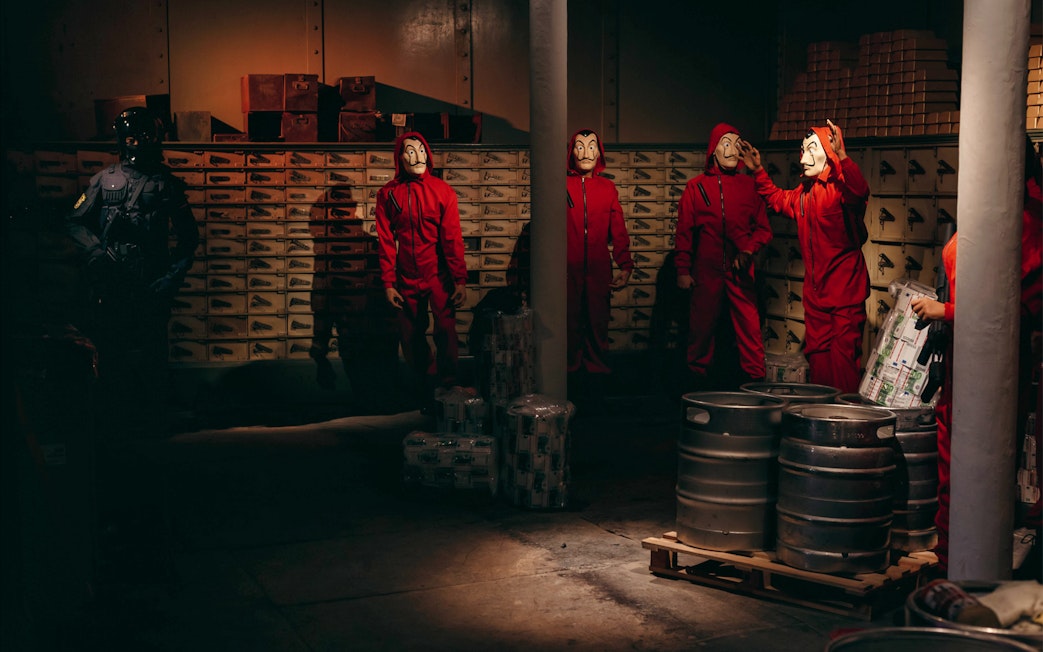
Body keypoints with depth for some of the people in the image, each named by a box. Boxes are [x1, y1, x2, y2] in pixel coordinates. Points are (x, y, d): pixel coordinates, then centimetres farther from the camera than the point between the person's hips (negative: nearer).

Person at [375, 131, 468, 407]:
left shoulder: (442, 191, -3)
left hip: (439, 276, -2)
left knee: (445, 333, -5)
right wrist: (388, 283, -2)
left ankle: (448, 389, 9)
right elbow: (386, 242, 1)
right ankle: (426, 386, 25)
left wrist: (460, 280, -8)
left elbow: (452, 239, -4)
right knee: (411, 338, 8)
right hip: (407, 279, 2)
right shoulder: (388, 194, 0)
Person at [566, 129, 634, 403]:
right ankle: (571, 375, 14)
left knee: (598, 325, 3)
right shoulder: (561, 186, 5)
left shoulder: (608, 188, 11)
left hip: (599, 271, 1)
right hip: (567, 270, -1)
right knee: (569, 324, 2)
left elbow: (619, 232, 9)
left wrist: (625, 266, -2)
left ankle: (596, 377, 14)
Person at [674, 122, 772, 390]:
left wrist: (748, 249, -10)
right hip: (706, 272, 0)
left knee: (750, 328, -4)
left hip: (740, 271, 0)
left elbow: (763, 228, 8)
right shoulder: (696, 187, 6)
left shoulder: (749, 185, 8)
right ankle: (697, 384, 17)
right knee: (701, 329, 5)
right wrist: (683, 270, 1)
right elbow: (684, 232, 6)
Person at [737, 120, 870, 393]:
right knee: (817, 355, 14)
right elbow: (778, 199, 32)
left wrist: (842, 156, -51)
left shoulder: (840, 186, -13)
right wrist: (758, 171, 26)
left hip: (845, 292, -8)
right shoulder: (805, 192, 12)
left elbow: (859, 192, -38)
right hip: (815, 292, 8)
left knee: (843, 358, -8)